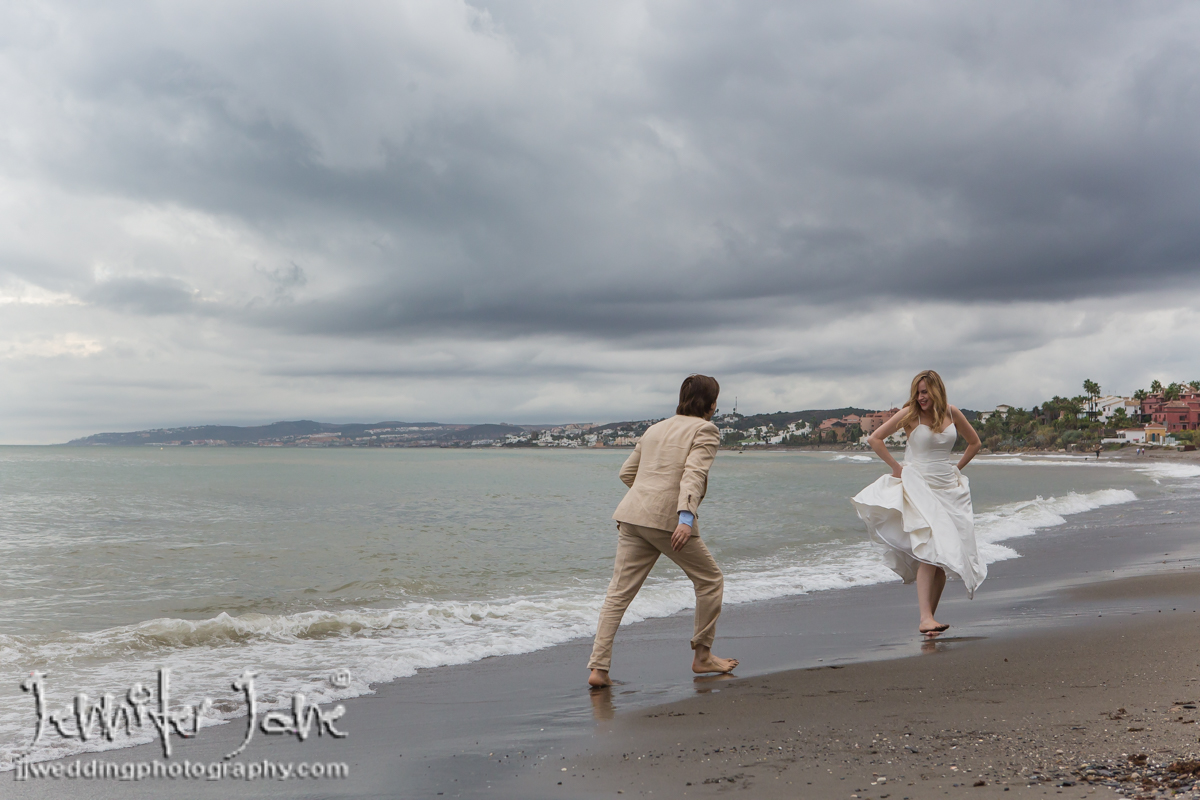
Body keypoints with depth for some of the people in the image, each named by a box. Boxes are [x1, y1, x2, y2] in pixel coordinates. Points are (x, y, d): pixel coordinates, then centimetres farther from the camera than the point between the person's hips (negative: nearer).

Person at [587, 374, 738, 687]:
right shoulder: (705, 430, 2)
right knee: (710, 580, 14)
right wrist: (686, 516, -27)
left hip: (632, 515, 6)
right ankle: (702, 656, 22)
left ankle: (598, 668, -2)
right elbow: (694, 473, -15)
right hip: (668, 519, -6)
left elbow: (626, 472, 24)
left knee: (619, 593, 6)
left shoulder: (655, 429, 22)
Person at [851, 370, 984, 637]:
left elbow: (974, 442, 21)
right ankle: (925, 618, -23)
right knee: (929, 551, -19)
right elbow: (874, 438, -6)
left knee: (946, 554, 3)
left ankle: (930, 616, 11)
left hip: (949, 489, 5)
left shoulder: (952, 413, 6)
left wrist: (957, 468, 13)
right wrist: (896, 467, -5)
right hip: (919, 487, -5)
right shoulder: (910, 414, -5)